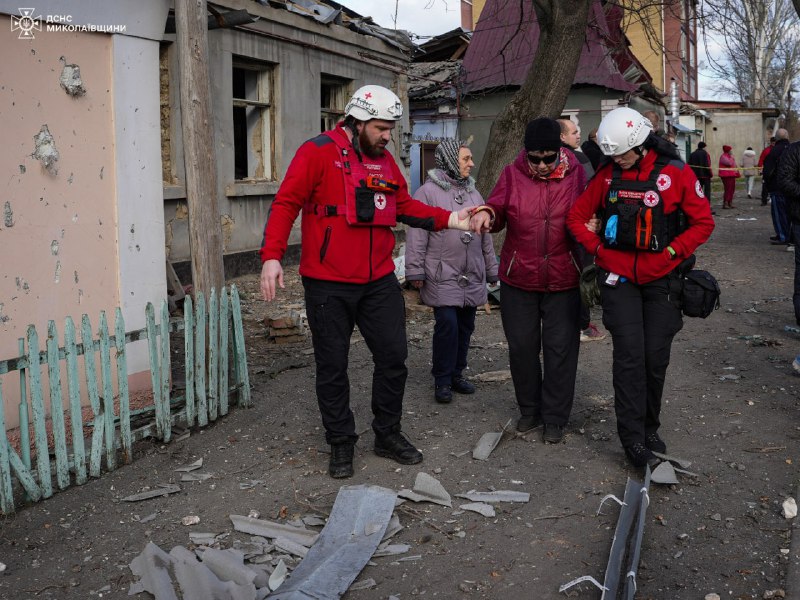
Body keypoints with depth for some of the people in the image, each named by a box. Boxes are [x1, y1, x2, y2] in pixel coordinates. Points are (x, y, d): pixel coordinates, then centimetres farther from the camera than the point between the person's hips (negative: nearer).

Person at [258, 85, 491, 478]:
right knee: (332, 366, 5)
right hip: (328, 284, -5)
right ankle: (340, 443, 21)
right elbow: (286, 203, -11)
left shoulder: (384, 159, 12)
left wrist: (450, 219, 5)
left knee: (393, 356, 8)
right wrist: (272, 256, -21)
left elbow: (404, 206, 17)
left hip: (379, 282, 6)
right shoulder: (318, 153, -8)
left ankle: (388, 435, 26)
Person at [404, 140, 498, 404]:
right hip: (442, 276, -6)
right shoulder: (428, 191, -6)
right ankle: (442, 380, 4)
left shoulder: (473, 193, 15)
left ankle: (456, 374, 25)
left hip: (472, 277, 7)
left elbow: (485, 236, 19)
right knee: (447, 324, -11)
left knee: (465, 326, 10)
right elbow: (417, 235, -10)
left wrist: (491, 270, 19)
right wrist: (415, 271, -13)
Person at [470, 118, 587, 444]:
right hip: (518, 279, 1)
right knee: (521, 346, 11)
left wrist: (590, 225, -15)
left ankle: (555, 417, 21)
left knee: (560, 349, 6)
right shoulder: (512, 173, -3)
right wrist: (486, 213, -23)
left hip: (563, 281, -1)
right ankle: (529, 409, 30)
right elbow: (498, 213, 0)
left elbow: (588, 216, 7)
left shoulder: (576, 173, -3)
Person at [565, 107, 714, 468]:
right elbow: (577, 217, 8)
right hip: (618, 276, 0)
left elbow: (703, 222, -2)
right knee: (629, 355, -6)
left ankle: (649, 428, 26)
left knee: (656, 357, 7)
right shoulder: (608, 175, 2)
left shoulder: (676, 174, -5)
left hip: (660, 278, 0)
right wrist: (598, 250, -3)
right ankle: (633, 438, 0)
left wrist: (670, 253, -10)